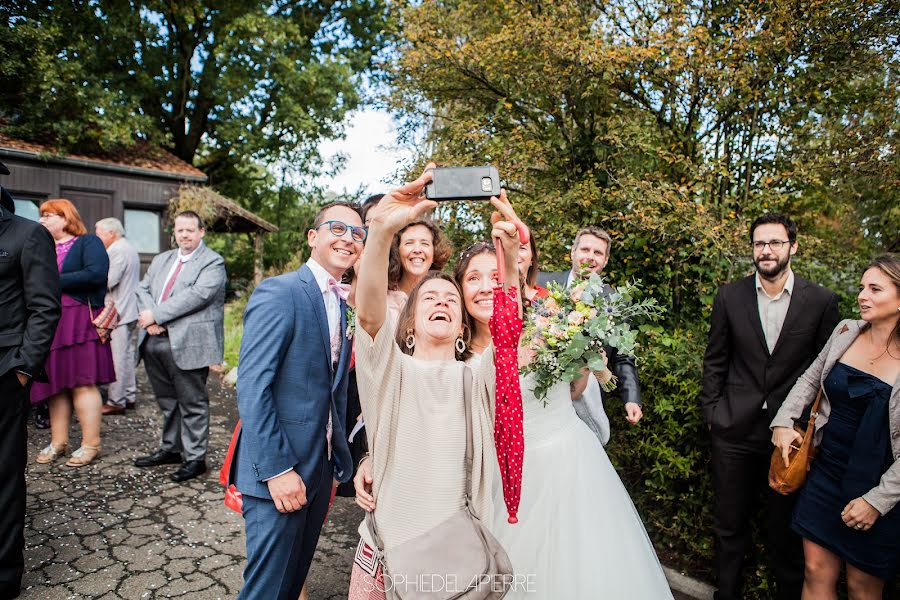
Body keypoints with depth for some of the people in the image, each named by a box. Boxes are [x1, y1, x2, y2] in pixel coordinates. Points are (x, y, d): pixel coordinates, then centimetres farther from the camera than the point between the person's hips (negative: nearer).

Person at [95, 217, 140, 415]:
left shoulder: (117, 251, -13)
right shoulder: (130, 249, 19)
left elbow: (108, 281, -19)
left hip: (117, 313, -10)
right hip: (130, 311, 10)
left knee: (117, 358, -5)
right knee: (128, 355, 14)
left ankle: (116, 401, 0)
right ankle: (129, 396, 21)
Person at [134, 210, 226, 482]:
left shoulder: (212, 262, -5)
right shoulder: (162, 259, 19)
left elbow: (198, 295, -18)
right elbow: (143, 288, 11)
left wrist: (156, 314, -17)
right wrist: (149, 319, -8)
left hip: (187, 344, -7)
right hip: (155, 340, 7)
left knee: (192, 403, 2)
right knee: (167, 400, 19)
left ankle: (195, 458, 12)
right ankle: (170, 449, 34)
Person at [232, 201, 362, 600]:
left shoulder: (341, 303, 9)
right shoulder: (278, 293, -15)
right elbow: (251, 388, -20)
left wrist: (338, 458, 10)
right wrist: (277, 469, -21)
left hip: (320, 468, 7)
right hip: (278, 470, -7)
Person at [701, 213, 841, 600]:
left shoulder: (822, 301, -3)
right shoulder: (729, 297, -1)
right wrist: (711, 411, 1)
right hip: (735, 428, 1)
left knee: (785, 527, 13)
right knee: (730, 524, 14)